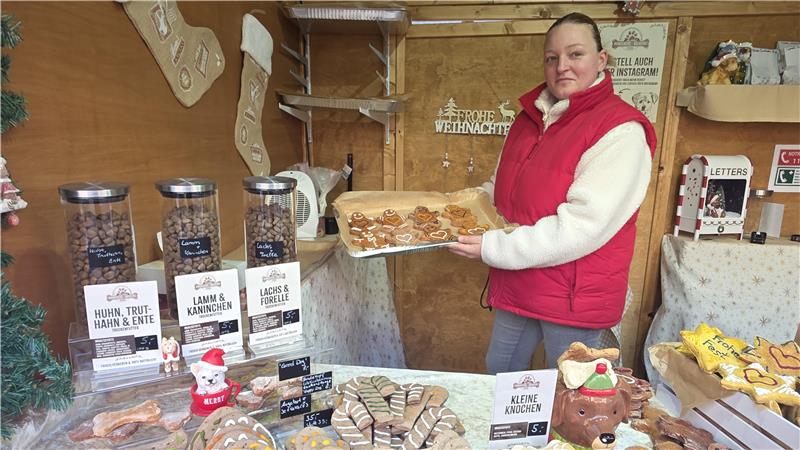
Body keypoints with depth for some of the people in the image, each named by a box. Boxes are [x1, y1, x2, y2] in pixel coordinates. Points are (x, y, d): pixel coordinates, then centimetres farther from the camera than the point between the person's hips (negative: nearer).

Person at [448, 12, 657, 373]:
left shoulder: (621, 131, -16)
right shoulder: (532, 115, 6)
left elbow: (581, 226, -25)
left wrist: (493, 248, -24)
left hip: (576, 294, -6)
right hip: (517, 286, 7)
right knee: (498, 376, 23)